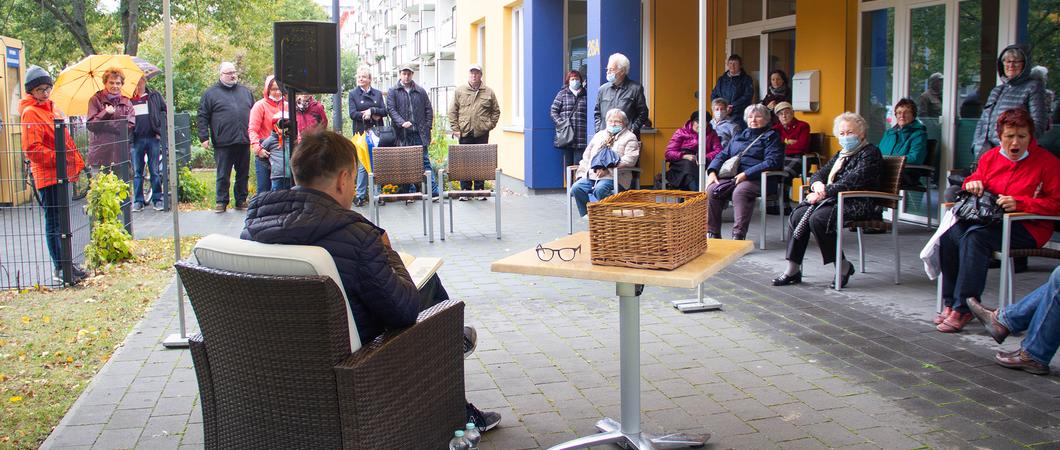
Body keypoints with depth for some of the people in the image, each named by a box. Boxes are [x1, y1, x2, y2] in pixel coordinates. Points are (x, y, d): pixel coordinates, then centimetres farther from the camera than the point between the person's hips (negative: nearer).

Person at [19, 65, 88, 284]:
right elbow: (32, 148, -18)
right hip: (47, 174, -8)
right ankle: (59, 269, -2)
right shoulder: (30, 113, -10)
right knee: (54, 222, -5)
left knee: (61, 220, 14)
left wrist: (76, 161, 14)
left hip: (61, 172, 8)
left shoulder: (52, 109, 16)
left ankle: (65, 263, 22)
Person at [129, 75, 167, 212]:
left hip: (153, 138, -1)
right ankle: (138, 201, 10)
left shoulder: (154, 96, 7)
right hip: (136, 139, 1)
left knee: (155, 171, 3)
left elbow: (164, 111, 7)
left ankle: (157, 199, 10)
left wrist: (160, 130, -2)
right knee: (137, 172, 4)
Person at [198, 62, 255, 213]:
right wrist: (204, 137, -7)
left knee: (243, 174, 9)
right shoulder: (210, 93, 4)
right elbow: (202, 117, 1)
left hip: (244, 142, 4)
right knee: (223, 175, 1)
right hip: (223, 144, -4)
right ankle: (221, 202, 11)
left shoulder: (245, 91, 16)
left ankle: (241, 201, 19)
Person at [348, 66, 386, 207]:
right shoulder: (353, 93, 6)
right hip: (361, 132, -2)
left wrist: (371, 110, -12)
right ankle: (360, 195, -2)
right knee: (363, 164, -7)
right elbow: (352, 113, -4)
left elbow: (384, 111, 5)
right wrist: (372, 116, -8)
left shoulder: (378, 94, 13)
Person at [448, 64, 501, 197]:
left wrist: (490, 125, 3)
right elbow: (452, 111, 6)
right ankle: (465, 189, 8)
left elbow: (496, 111, 14)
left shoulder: (489, 92, 7)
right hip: (464, 132, 0)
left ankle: (479, 189, 10)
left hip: (482, 133, 0)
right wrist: (455, 129, -1)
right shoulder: (459, 91, 6)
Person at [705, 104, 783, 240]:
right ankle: (712, 233, -21)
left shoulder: (771, 137, 10)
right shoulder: (738, 136, 29)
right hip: (731, 176, 5)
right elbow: (723, 155, 25)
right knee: (711, 190, -25)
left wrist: (746, 174, -16)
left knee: (740, 191, -37)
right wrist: (712, 171, 3)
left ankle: (738, 236, -38)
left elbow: (772, 162, -6)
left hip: (756, 179, -5)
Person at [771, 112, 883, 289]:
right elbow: (820, 173, 18)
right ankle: (793, 269, -15)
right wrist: (817, 184, -7)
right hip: (836, 200, 8)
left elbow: (853, 181, -17)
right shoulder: (841, 154, 24)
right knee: (798, 215, -16)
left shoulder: (870, 153, -3)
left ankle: (843, 266, -14)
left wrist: (824, 192, -19)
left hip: (858, 204, -8)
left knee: (817, 219, -31)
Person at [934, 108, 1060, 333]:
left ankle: (962, 309, -30)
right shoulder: (990, 157, 14)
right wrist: (973, 183, 1)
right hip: (990, 220, 6)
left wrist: (1019, 203, -20)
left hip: (1028, 228, -6)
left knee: (976, 235, -34)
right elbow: (975, 180, 27)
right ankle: (950, 304, -16)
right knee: (949, 233, -24)